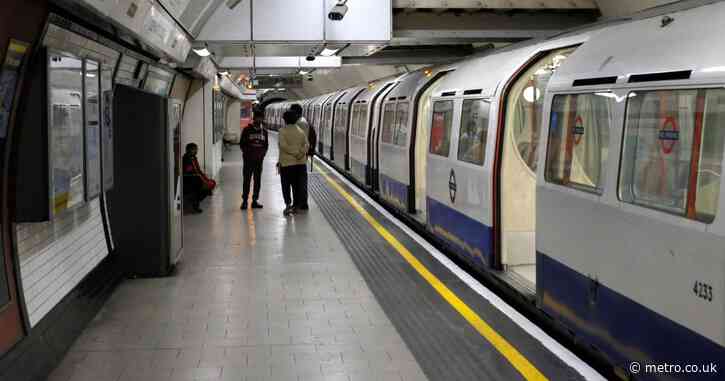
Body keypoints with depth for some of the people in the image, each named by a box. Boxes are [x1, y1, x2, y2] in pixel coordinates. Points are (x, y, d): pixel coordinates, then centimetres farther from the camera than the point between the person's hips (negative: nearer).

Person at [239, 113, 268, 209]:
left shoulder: (264, 131, 11)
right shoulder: (247, 130, 0)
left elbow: (266, 145, 15)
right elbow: (242, 144, 0)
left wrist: (262, 154, 0)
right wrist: (247, 152, -10)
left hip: (259, 159, 4)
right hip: (248, 159, -4)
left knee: (258, 181, 6)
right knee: (247, 180, -3)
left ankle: (255, 200, 12)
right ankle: (245, 200, 0)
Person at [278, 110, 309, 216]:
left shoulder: (283, 131, -8)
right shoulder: (301, 131, 8)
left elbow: (283, 145, -17)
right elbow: (306, 145, 1)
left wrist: (295, 152, -13)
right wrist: (300, 153, -9)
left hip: (287, 162, -5)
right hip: (300, 163, 5)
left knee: (286, 185, 4)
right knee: (297, 185, 11)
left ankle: (288, 204, -7)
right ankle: (295, 206, 14)